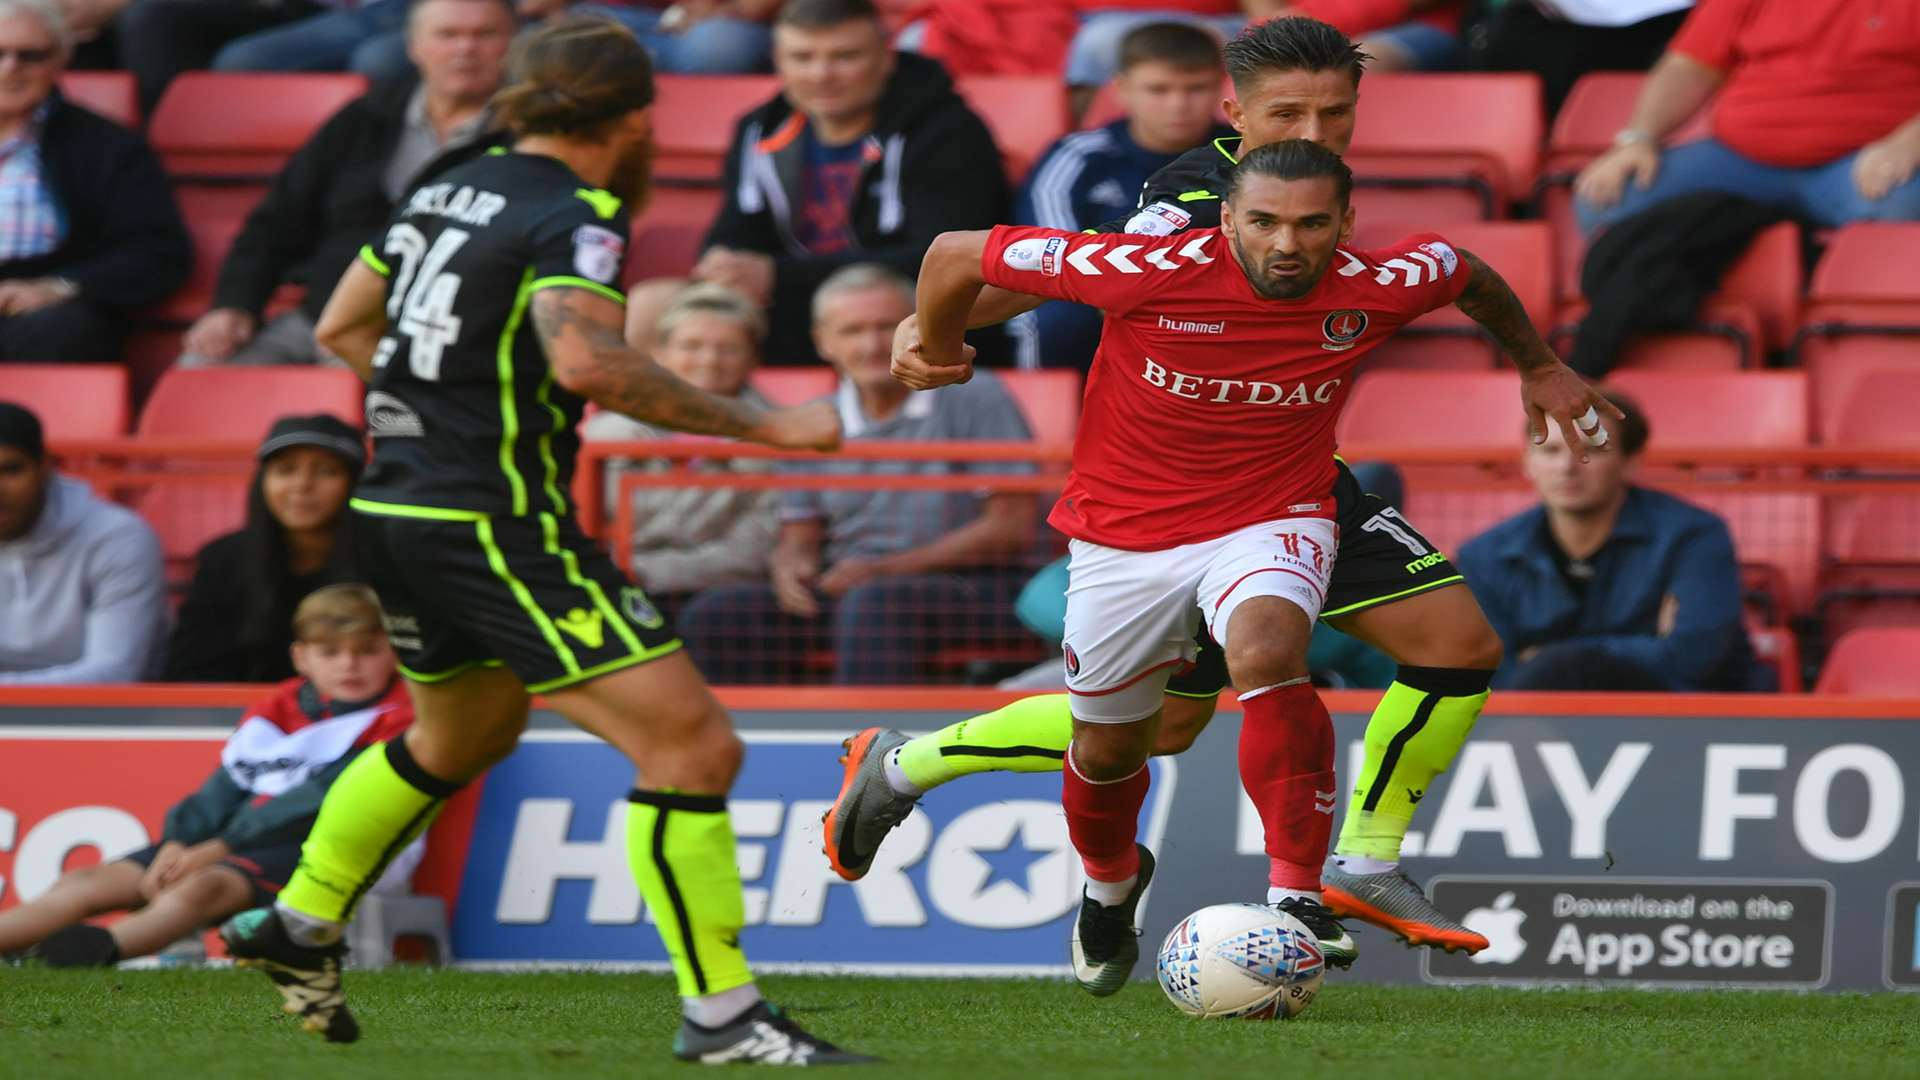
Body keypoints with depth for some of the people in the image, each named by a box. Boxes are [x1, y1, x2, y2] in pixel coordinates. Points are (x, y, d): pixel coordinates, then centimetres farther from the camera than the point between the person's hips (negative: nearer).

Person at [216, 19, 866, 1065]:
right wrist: (762, 425, -27)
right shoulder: (574, 216, -13)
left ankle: (297, 926, 42)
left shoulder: (449, 191, 11)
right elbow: (585, 357, -32)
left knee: (464, 731, 34)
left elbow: (341, 326, 22)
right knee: (692, 744, -10)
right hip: (498, 530, -9)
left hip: (398, 513, 9)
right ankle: (720, 1015, -12)